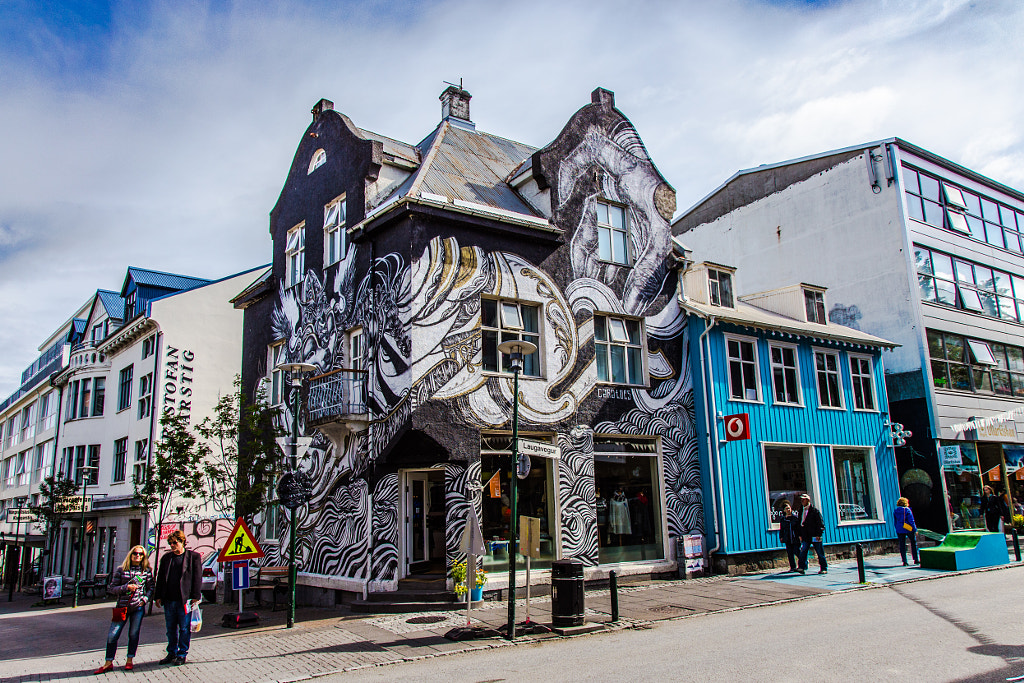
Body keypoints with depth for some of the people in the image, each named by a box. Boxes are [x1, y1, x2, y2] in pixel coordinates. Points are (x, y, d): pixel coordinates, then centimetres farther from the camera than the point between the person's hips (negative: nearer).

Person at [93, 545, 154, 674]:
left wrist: (145, 598, -3)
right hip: (122, 606, 0)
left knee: (134, 634, 5)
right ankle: (108, 663, 13)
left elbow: (150, 587, 12)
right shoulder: (121, 570, 2)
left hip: (138, 607, 0)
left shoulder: (147, 571, 5)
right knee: (112, 635, -1)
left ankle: (130, 661, 20)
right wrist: (126, 587, -12)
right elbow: (111, 588, 1)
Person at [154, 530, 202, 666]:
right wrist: (159, 596, 9)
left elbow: (197, 577, -2)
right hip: (169, 600, 5)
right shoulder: (166, 558, 14)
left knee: (184, 628, 1)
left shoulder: (194, 557, 0)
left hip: (185, 599, -4)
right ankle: (172, 653, 24)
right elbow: (160, 578, 16)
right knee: (171, 628, 12)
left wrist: (195, 596, -7)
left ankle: (182, 654, 11)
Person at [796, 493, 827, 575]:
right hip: (806, 536, 5)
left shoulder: (814, 510, -6)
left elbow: (820, 523, -9)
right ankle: (802, 567, -9)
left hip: (814, 536, -5)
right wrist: (800, 535, 14)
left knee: (820, 553, 3)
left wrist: (818, 534, -15)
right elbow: (800, 523, 19)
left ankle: (824, 568, 12)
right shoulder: (801, 511, 13)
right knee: (803, 551, -7)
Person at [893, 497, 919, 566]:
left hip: (899, 530, 3)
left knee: (902, 545, 5)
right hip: (908, 529, -3)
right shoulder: (907, 510, -8)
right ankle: (915, 559, 16)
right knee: (913, 543, 15)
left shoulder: (895, 511, 5)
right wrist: (915, 530, -4)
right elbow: (911, 521, -10)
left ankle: (904, 561, 0)